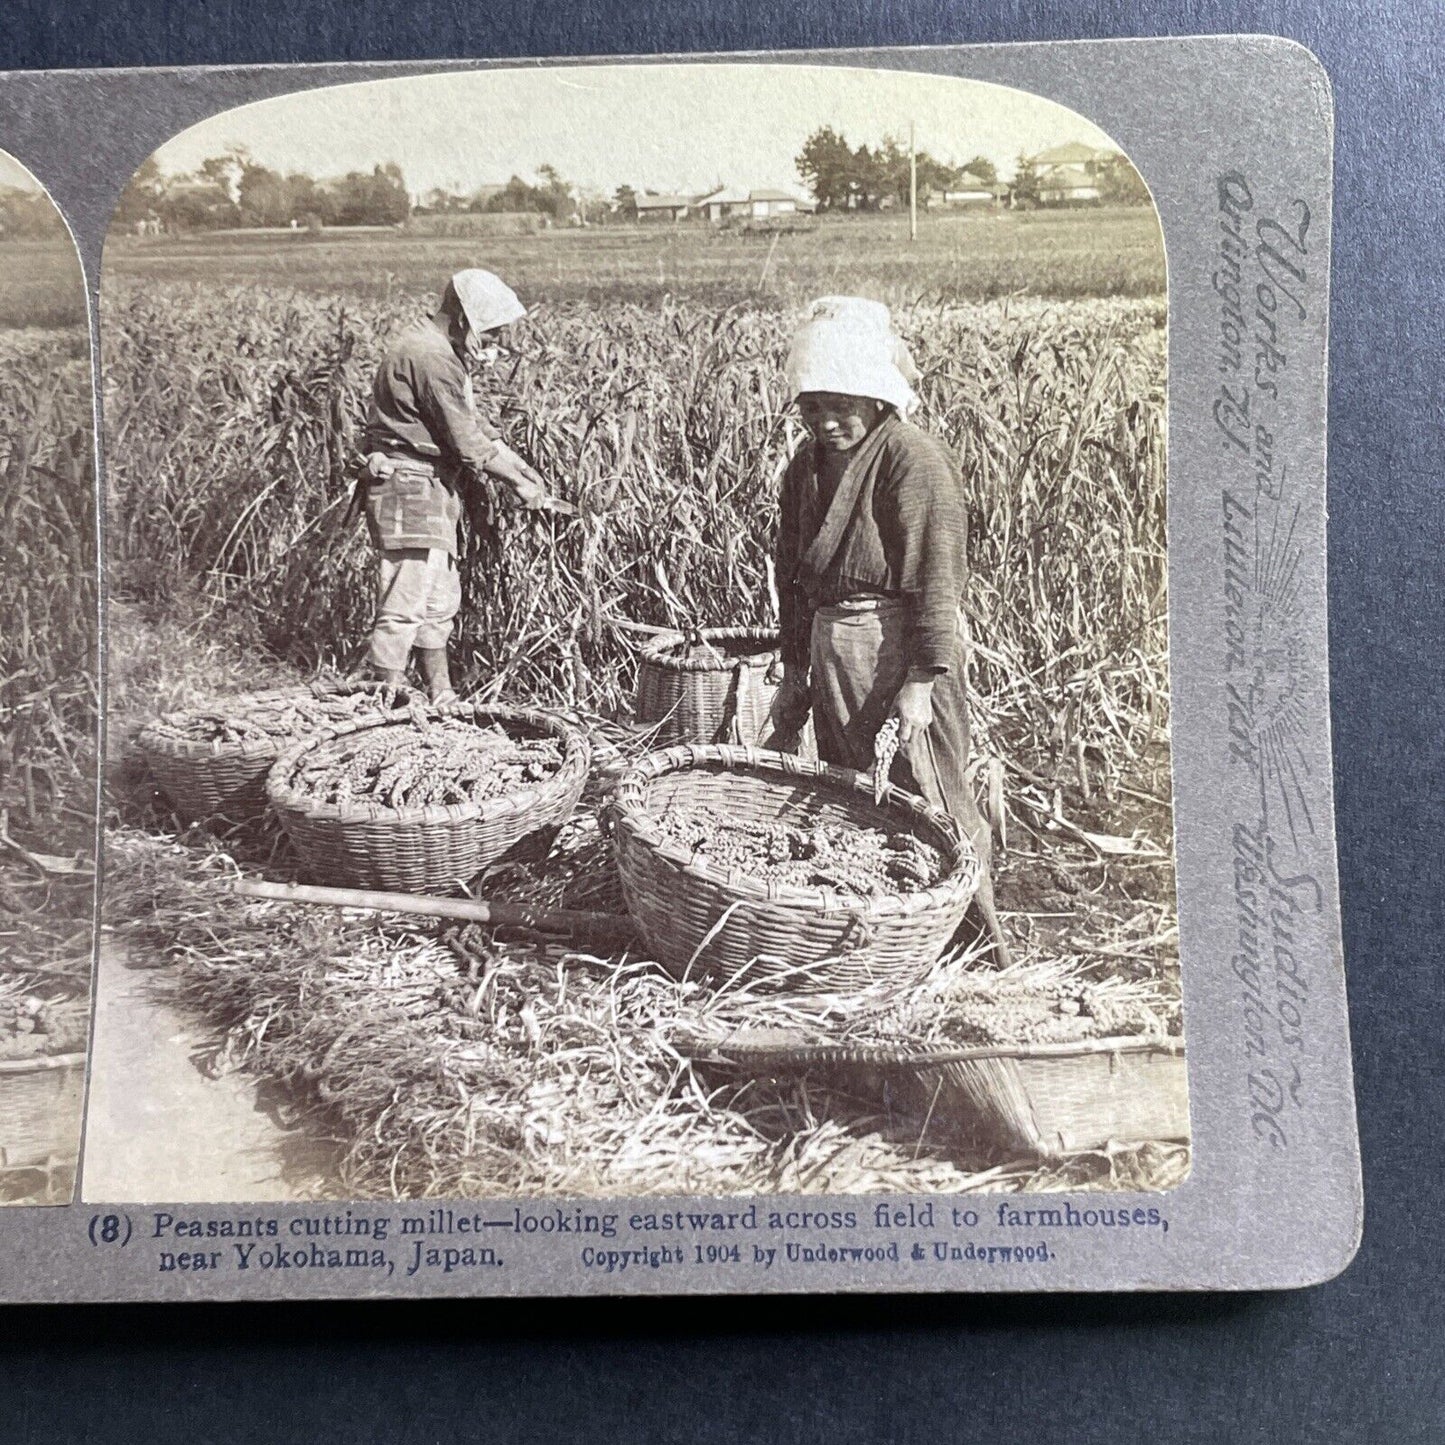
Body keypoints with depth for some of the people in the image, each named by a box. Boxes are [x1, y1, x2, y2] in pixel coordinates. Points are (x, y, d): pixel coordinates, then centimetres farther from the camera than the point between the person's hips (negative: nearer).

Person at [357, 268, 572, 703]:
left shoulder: (439, 351, 16)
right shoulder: (431, 358, -18)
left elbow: (473, 423, 18)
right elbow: (466, 442, -19)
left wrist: (526, 471, 11)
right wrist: (520, 485, -10)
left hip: (431, 491, 11)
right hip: (410, 491, -11)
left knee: (440, 602, 16)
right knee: (405, 604, -9)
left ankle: (441, 697, 25)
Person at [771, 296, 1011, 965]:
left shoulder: (914, 461, -14)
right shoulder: (808, 464, 10)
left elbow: (936, 579, -16)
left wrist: (923, 680, -19)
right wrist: (794, 669, 13)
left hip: (896, 648, -7)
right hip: (830, 648, 8)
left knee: (925, 788, 0)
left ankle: (980, 917, 16)